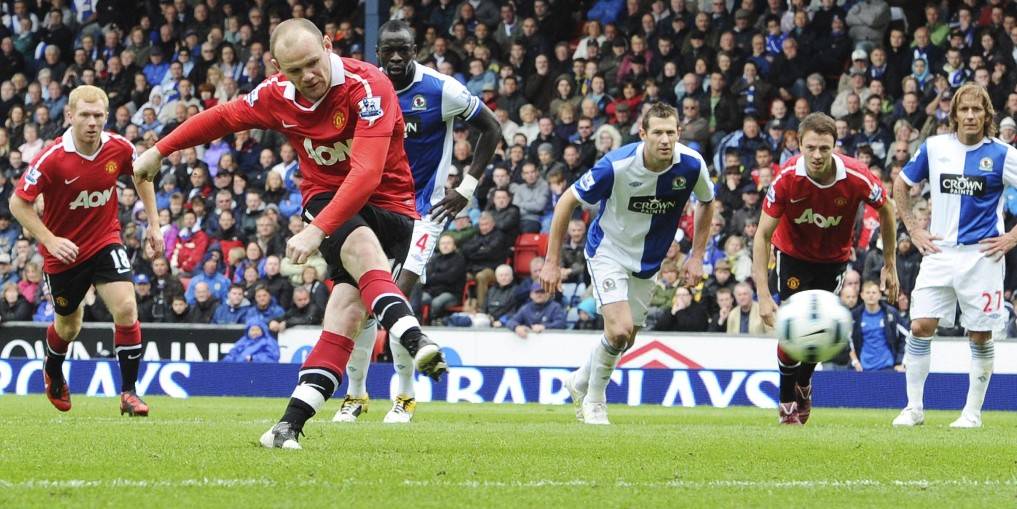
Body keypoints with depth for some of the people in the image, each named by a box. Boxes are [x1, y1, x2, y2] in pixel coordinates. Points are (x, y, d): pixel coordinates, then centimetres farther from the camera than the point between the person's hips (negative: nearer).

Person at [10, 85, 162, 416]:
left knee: (126, 308, -20)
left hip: (105, 242, 1)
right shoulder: (52, 159, -24)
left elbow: (142, 176, 10)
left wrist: (153, 224, 7)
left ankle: (129, 392, -8)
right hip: (64, 250, -1)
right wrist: (50, 240, -25)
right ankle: (53, 373, 50)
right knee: (68, 326, 15)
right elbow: (18, 203, -15)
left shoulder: (119, 149, -13)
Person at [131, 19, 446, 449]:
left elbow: (367, 173, -33)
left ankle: (294, 419, -27)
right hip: (326, 198, 2)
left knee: (347, 310, -21)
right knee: (362, 248, -33)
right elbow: (221, 118, 14)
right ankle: (415, 341, -51)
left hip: (386, 203, -2)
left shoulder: (368, 87, -24)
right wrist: (159, 151, 22)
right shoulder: (276, 96, -7)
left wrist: (317, 231, -40)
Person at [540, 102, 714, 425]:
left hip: (647, 262, 5)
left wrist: (697, 256, 1)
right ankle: (594, 400, 5)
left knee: (625, 339, 13)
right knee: (619, 330, -20)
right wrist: (552, 261, -15)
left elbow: (706, 202, 5)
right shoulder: (617, 166, -28)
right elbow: (567, 202, -16)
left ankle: (580, 382, 42)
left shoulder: (692, 165, -18)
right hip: (609, 251, -5)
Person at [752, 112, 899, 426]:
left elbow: (885, 211, -6)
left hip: (834, 257, 1)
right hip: (792, 254, -1)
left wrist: (890, 265, -2)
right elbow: (762, 235, -24)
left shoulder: (856, 178, -28)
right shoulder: (787, 178, -29)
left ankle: (803, 385, 29)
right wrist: (763, 295, -30)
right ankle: (787, 402, 8)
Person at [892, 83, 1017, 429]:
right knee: (921, 326, -6)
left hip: (982, 255, -2)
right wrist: (913, 229, 11)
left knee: (980, 335, 1)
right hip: (939, 251, 2)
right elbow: (901, 185, 19)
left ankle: (973, 412, 11)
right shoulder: (934, 148, 5)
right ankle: (914, 408, 3)